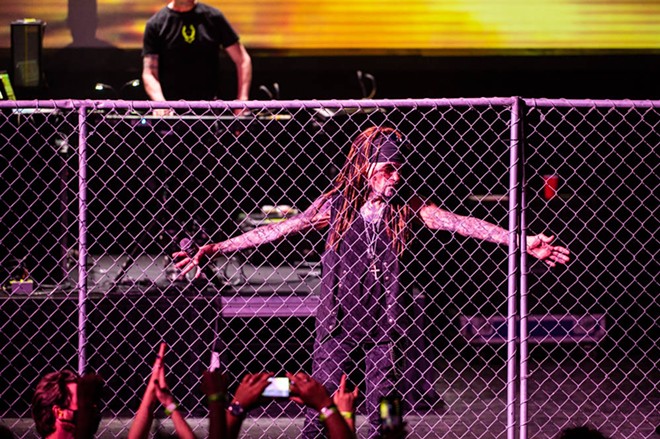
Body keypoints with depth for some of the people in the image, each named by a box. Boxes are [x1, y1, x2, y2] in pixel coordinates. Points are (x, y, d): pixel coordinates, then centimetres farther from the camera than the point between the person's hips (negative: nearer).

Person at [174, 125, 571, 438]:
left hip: (385, 322, 1)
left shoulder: (407, 207, -1)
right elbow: (278, 230, -1)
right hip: (338, 320, 0)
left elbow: (460, 223, -10)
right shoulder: (335, 205, -2)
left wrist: (521, 241, -21)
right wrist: (216, 249, -5)